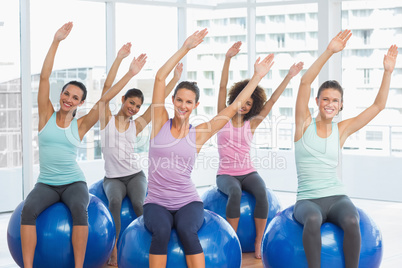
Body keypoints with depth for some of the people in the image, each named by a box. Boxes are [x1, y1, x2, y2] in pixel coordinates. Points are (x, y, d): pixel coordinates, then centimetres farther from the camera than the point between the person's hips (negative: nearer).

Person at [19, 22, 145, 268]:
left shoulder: (81, 125, 3)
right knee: (28, 210, -30)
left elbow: (105, 99, -1)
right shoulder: (47, 115, 3)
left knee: (79, 209, -33)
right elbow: (44, 77, -5)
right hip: (46, 183, 1)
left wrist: (130, 73, -5)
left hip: (74, 183, 0)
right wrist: (56, 41, -12)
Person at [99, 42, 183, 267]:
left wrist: (176, 78, -4)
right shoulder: (107, 119, 1)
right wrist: (119, 59, -18)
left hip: (135, 174, 2)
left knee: (139, 203, -26)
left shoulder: (136, 125, 5)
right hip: (113, 178, -1)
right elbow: (107, 88, -10)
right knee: (115, 201, -31)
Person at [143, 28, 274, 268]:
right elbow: (160, 78, -1)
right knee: (162, 231, -31)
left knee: (187, 231, -31)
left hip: (188, 202, 0)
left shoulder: (199, 133, 5)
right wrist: (185, 48, -5)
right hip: (157, 203, 0)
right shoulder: (160, 123, 4)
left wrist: (258, 76, 6)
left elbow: (234, 107, 6)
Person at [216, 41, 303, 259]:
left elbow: (272, 101, 4)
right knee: (235, 193, -35)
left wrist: (289, 77, -2)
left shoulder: (252, 124, 8)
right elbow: (223, 87, -5)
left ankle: (258, 243, -19)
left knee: (262, 193, -29)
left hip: (248, 172, 2)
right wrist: (228, 59, -15)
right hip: (226, 174, -2)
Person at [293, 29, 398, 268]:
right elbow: (305, 82, -9)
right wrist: (329, 52, -18)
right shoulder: (305, 123, 3)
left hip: (337, 197, 2)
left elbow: (379, 105, 8)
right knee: (313, 219, -37)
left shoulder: (342, 129, 9)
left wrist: (388, 71, 0)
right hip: (308, 199, -2)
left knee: (351, 222, -32)